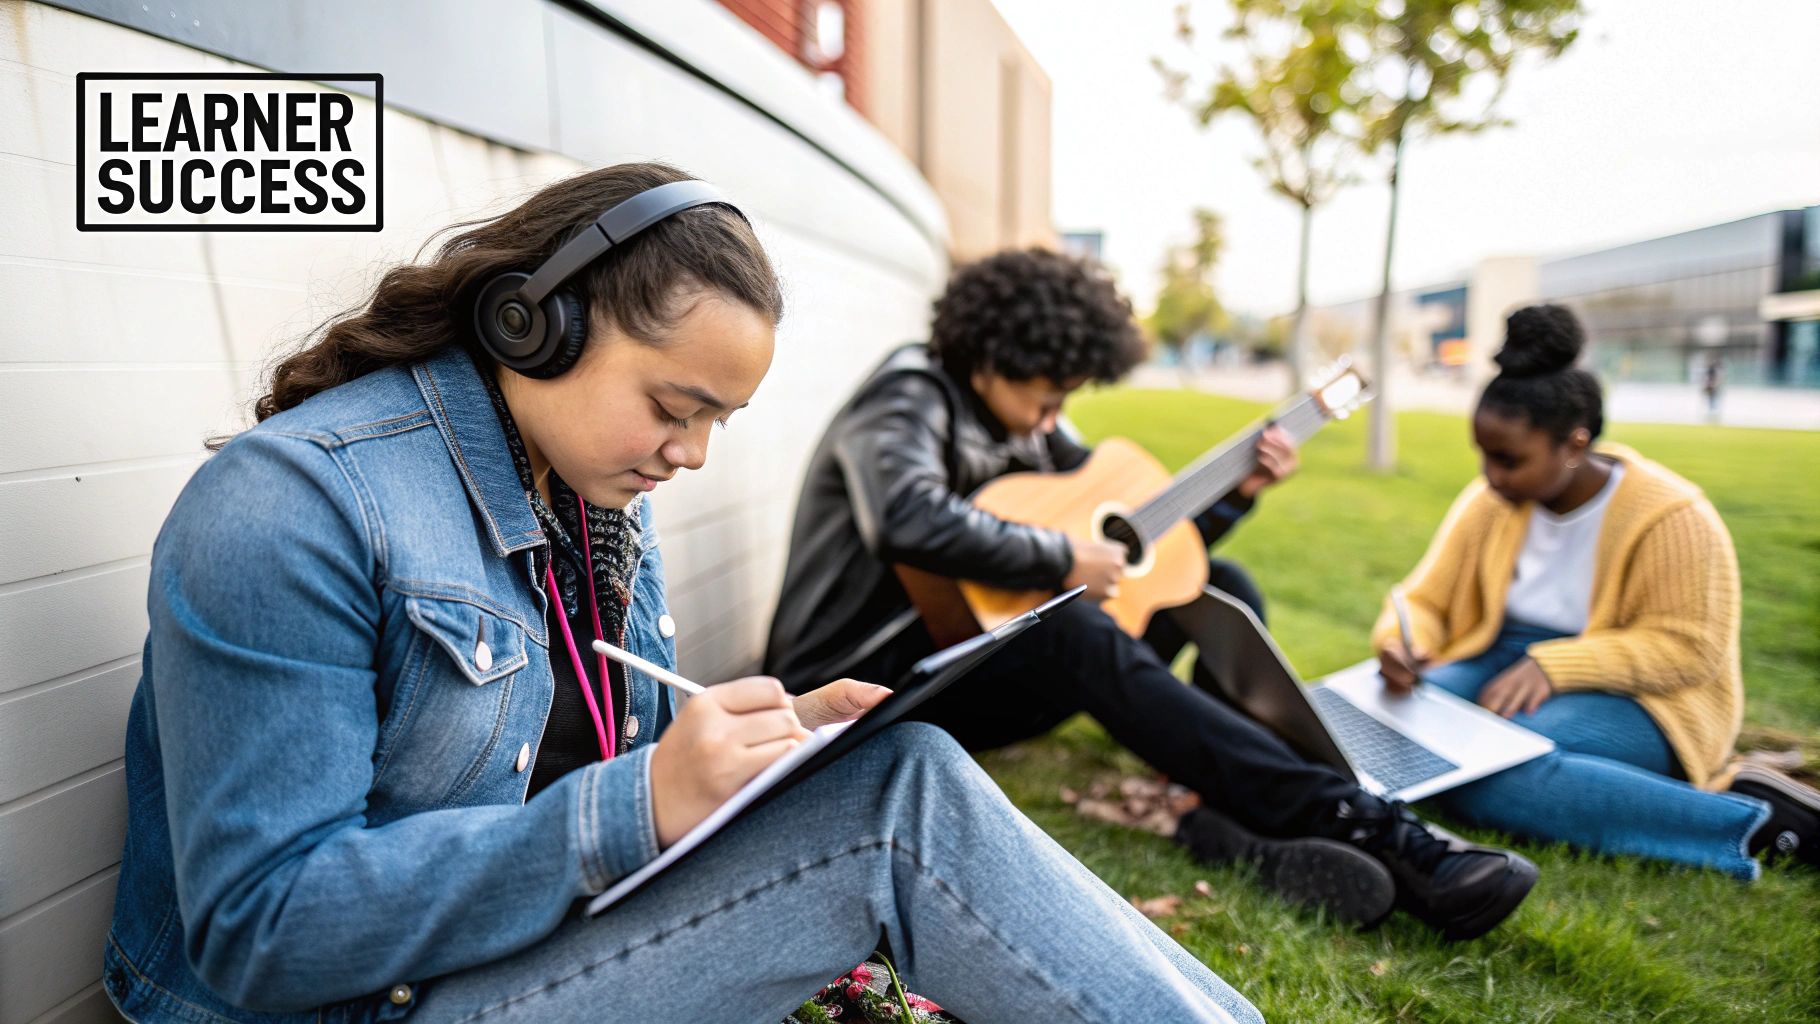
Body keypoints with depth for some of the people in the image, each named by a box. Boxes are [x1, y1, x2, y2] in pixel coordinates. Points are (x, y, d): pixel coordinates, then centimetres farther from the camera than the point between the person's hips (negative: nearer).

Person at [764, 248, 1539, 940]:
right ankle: (1371, 831, -37)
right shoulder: (907, 402, -15)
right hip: (857, 687, -9)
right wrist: (1061, 560, -28)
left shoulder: (1029, 431, 10)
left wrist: (1235, 489, 4)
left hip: (964, 655, 9)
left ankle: (1250, 827, -19)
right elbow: (909, 520, -39)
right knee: (1082, 639, -37)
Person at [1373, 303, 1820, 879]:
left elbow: (1689, 648, -16)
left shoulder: (1670, 516, -13)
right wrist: (1403, 645, -20)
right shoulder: (1489, 504, 3)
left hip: (1628, 696, -6)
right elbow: (1425, 600, 4)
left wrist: (1553, 665, -27)